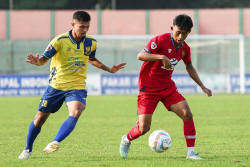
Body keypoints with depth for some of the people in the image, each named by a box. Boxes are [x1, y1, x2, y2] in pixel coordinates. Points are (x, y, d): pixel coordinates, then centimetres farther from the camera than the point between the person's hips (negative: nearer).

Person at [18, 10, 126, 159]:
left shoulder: (91, 43, 1)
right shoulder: (60, 41, -12)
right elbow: (44, 58, -8)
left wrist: (109, 70, 17)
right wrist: (37, 61, -31)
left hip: (77, 87, 1)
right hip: (56, 85, -1)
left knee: (75, 113, -29)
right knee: (40, 118, 7)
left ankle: (55, 143, -32)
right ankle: (28, 149, 28)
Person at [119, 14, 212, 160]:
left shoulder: (185, 49, 4)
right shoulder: (161, 40, -17)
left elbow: (190, 68, 22)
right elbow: (140, 56, -25)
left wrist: (202, 87, 22)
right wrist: (162, 57, -37)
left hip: (168, 87, 6)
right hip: (149, 88, -6)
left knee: (187, 114, -13)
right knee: (144, 127, -9)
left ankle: (191, 152, -4)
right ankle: (126, 140, 24)